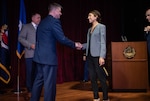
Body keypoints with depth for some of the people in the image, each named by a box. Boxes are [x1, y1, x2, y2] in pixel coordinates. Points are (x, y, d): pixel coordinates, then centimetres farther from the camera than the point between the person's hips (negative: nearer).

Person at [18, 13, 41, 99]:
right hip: (30, 54, -3)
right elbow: (20, 38, -2)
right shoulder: (26, 27, 6)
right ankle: (30, 92, 9)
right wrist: (30, 45, -12)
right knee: (30, 73, -1)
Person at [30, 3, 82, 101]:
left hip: (40, 55, 9)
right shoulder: (54, 21, -12)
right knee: (50, 82, -2)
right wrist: (74, 44, -5)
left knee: (39, 80, 17)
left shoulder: (42, 22, 15)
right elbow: (62, 38, -18)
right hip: (48, 56, -9)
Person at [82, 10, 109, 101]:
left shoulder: (101, 27, -2)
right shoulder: (90, 29, 18)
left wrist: (102, 56, -18)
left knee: (101, 77, -2)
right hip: (90, 55, 7)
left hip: (97, 56, -7)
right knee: (92, 77, 8)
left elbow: (103, 43, -10)